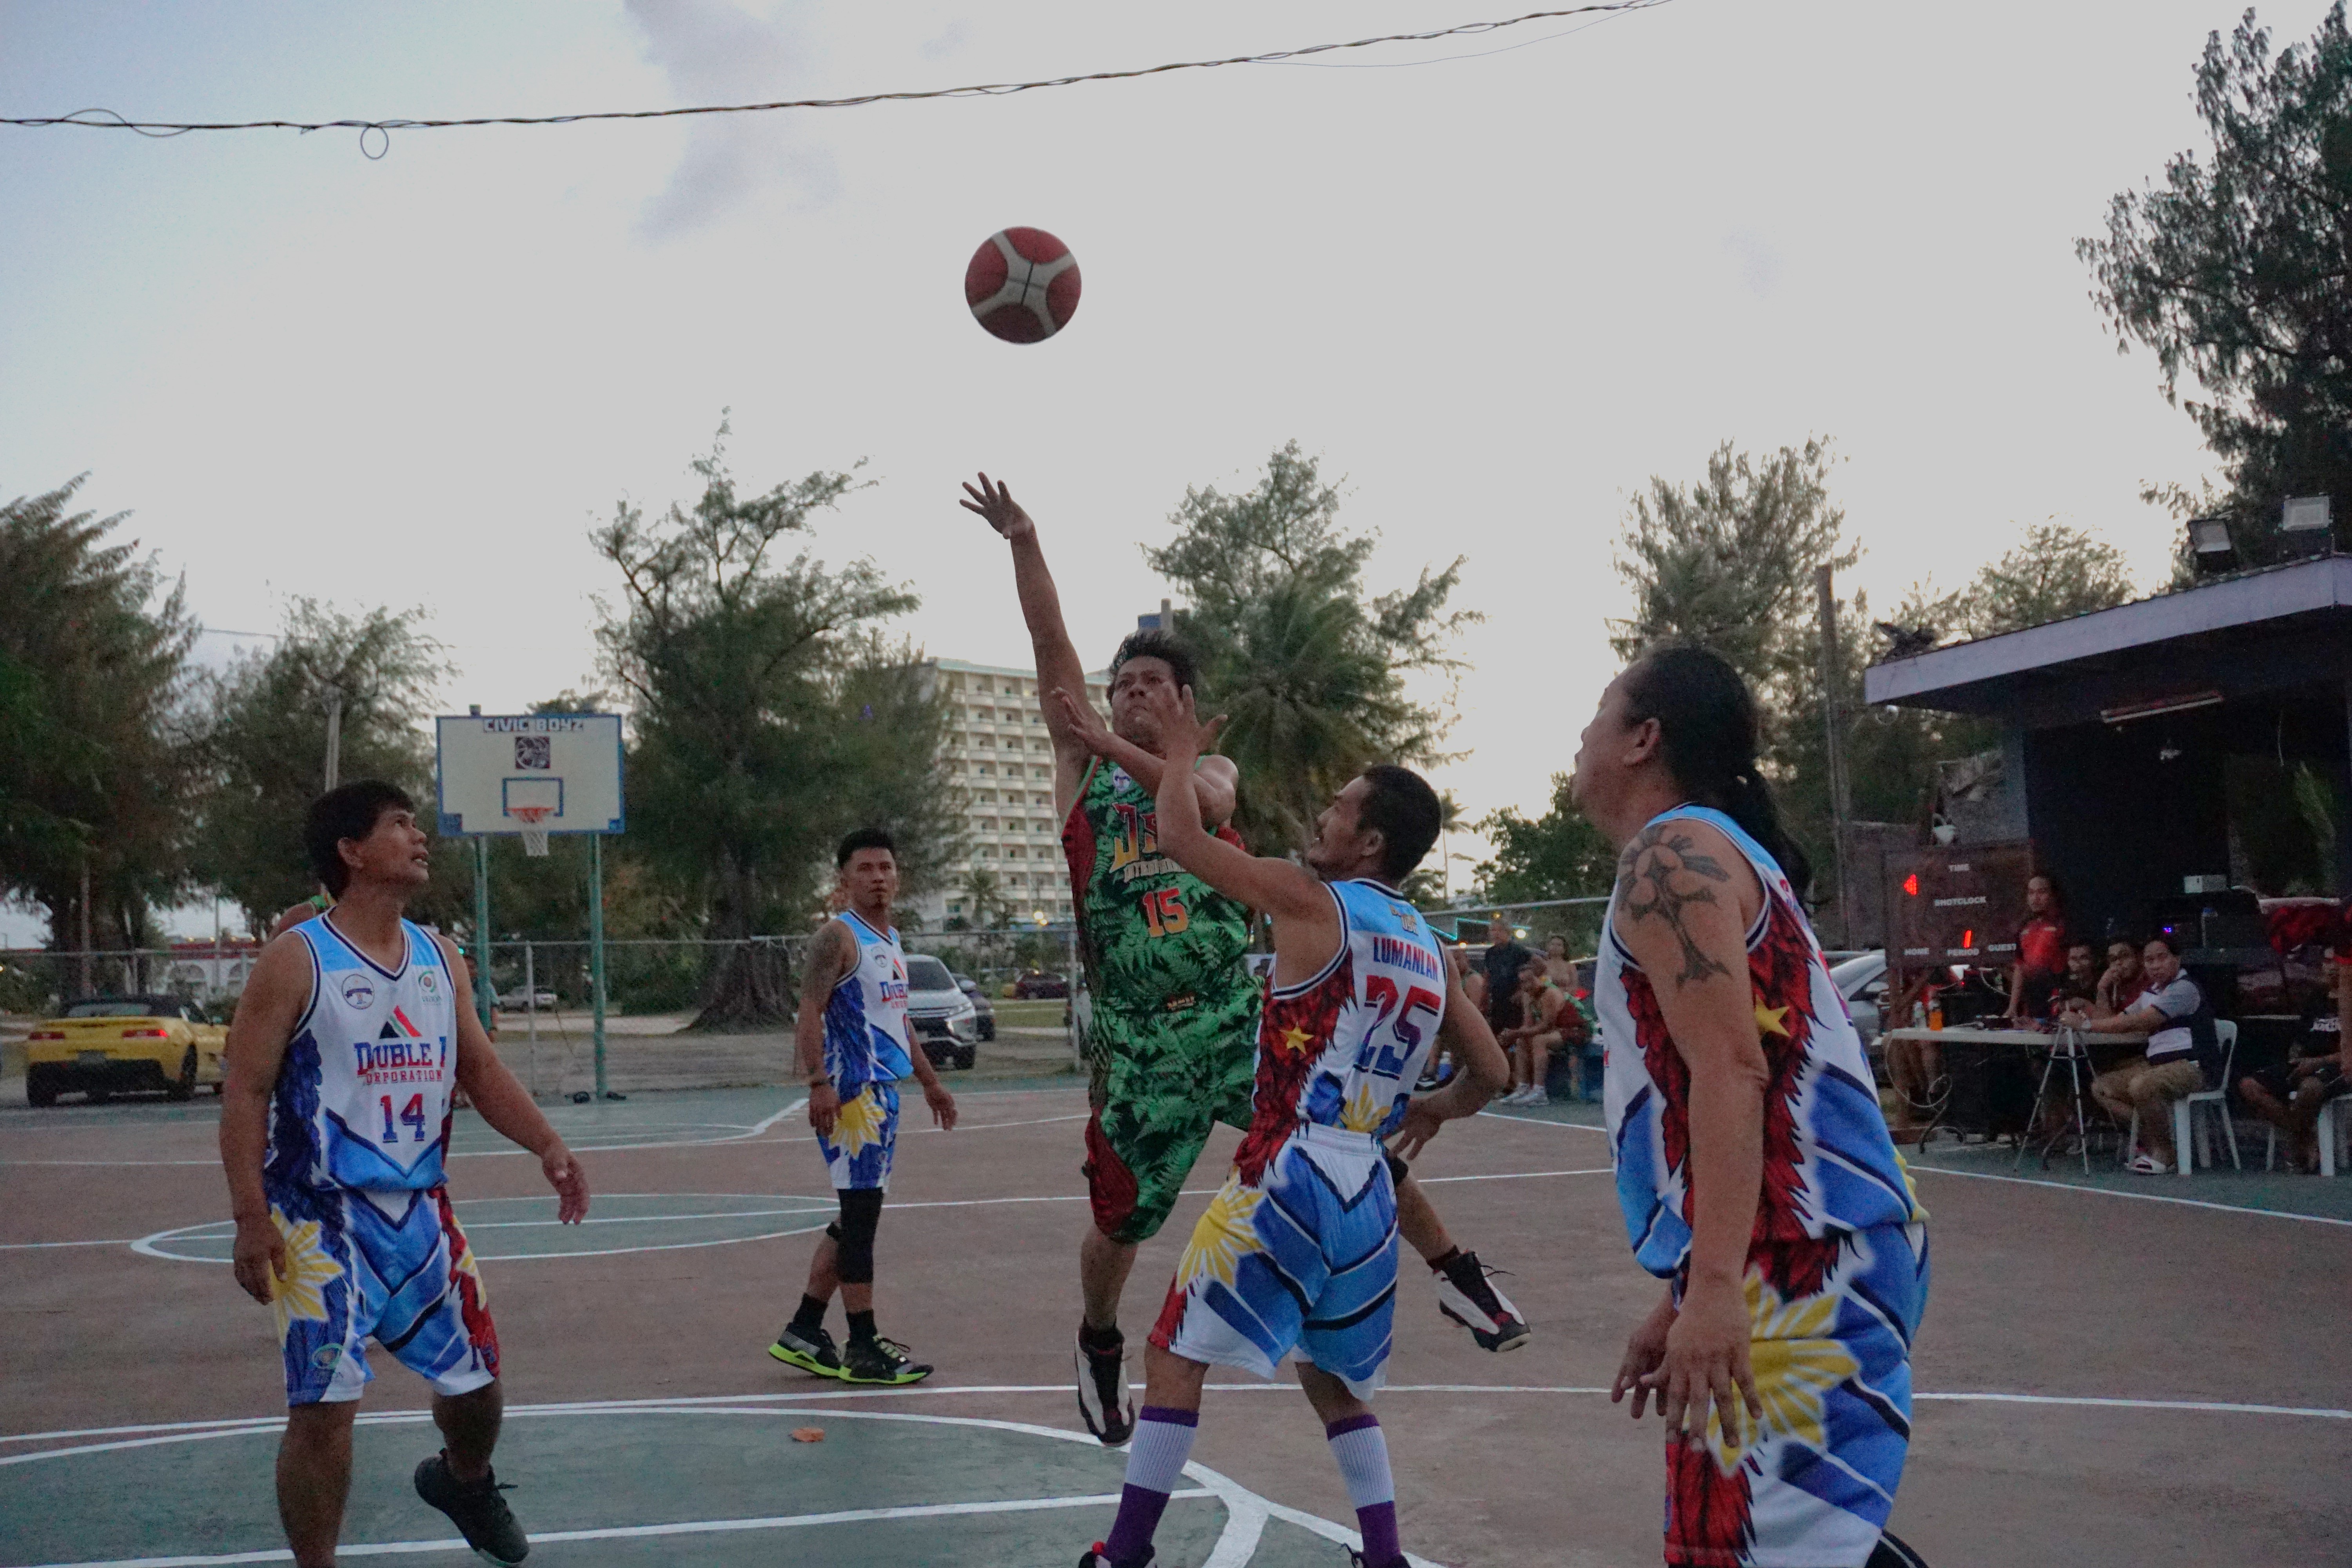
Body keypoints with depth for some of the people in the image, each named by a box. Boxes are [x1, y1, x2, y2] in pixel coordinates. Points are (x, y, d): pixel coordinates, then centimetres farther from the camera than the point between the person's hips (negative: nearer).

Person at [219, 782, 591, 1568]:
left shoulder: (439, 958, 7)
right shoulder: (297, 960, -11)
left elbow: (481, 1071, 12)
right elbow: (246, 1093, -12)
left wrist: (548, 1146, -2)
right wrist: (251, 1218, -18)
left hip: (421, 1209, 6)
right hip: (323, 1216, -6)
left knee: (475, 1382, 15)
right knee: (324, 1407, -8)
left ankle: (463, 1482, 47)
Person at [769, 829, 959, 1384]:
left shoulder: (891, 941, 18)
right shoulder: (837, 937, -10)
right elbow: (810, 1012, -18)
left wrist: (930, 1081, 30)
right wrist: (819, 1084, -27)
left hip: (884, 1092, 10)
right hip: (852, 1093, -10)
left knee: (858, 1217, 12)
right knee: (860, 1215, -7)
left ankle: (803, 1333, 20)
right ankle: (863, 1349, -2)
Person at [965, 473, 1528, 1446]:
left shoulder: (1212, 768, 8)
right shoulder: (1084, 765, 6)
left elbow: (1206, 803, -18)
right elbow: (1051, 647, -4)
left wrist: (1113, 746, -26)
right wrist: (1022, 542, -12)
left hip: (1236, 1015, 0)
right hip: (1136, 1036, 0)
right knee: (1121, 1219, 6)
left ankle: (1455, 1275, 8)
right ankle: (1098, 1345, 34)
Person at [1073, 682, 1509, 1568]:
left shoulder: (1312, 900, -7)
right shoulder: (1429, 952, 12)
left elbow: (1178, 838, -4)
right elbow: (1491, 1072, 18)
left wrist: (1181, 754, 12)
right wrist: (1432, 1110, 37)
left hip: (1291, 1174, -7)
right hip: (1368, 1191, 7)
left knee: (1176, 1355, 4)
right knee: (1332, 1381, 23)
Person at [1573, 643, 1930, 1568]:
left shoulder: (1671, 853, -7)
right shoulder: (1728, 853, 23)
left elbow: (1729, 1069, -20)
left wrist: (1713, 1287, -27)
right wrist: (1684, 1297, 28)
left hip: (1792, 1266, -10)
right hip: (1821, 1250, 10)